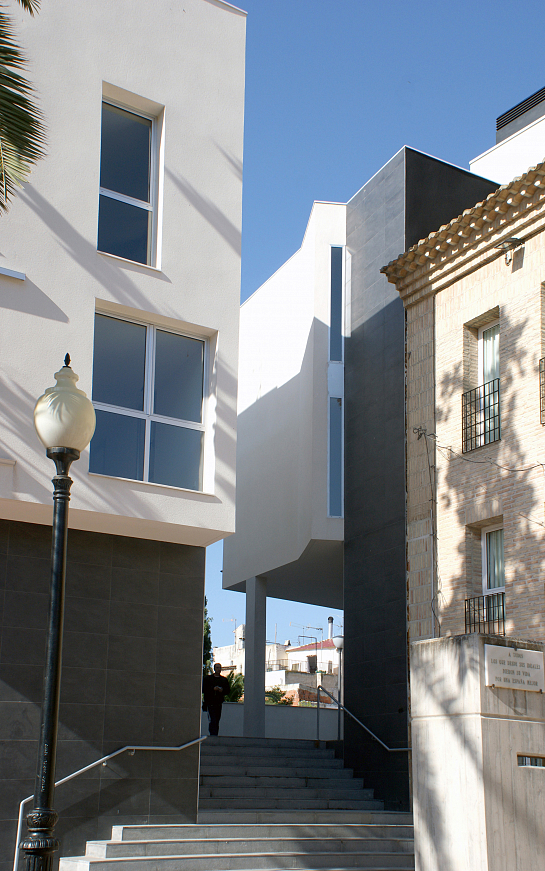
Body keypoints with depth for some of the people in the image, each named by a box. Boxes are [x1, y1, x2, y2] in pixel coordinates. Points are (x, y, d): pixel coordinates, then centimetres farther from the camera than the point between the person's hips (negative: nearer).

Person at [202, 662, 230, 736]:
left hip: (219, 703, 4)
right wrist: (213, 689, -14)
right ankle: (213, 735, -18)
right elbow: (204, 689, -2)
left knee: (217, 721, 6)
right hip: (210, 703, -4)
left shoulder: (224, 680, 14)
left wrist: (222, 690, -8)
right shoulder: (207, 678, 6)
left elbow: (228, 690, 12)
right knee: (212, 720, -15)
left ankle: (215, 735, 13)